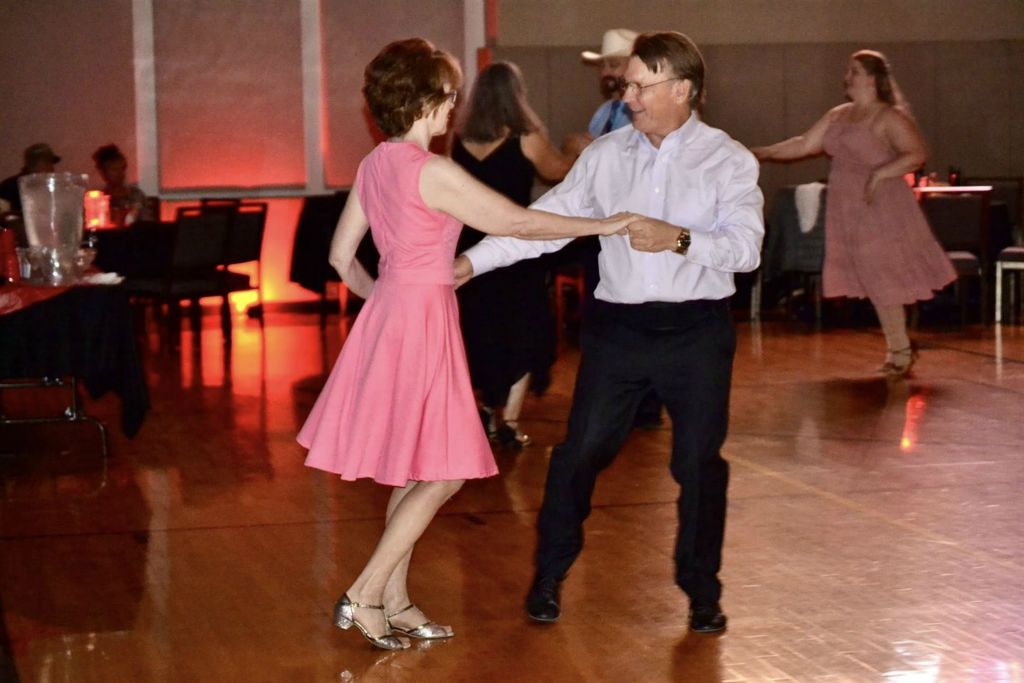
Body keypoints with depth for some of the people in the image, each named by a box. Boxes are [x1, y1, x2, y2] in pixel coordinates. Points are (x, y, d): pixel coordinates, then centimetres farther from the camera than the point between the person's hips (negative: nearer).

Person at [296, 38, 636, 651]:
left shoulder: (375, 166, 7)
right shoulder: (432, 172, -18)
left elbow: (343, 257, 14)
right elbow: (517, 222, -15)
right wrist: (604, 225, -6)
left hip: (389, 308, 9)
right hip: (422, 319, -9)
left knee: (414, 471, 15)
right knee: (442, 473, -1)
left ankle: (395, 601, 20)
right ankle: (364, 596, 0)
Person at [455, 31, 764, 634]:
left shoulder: (729, 161, -3)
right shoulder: (606, 155, 4)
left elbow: (746, 246, -13)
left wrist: (680, 239, -28)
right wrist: (472, 261, -2)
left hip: (697, 331, -2)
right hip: (619, 327, 2)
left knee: (699, 463, 6)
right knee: (579, 453, 3)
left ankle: (702, 591, 23)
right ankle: (549, 576, 21)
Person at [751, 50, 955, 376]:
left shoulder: (889, 118, -10)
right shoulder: (838, 116, 12)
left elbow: (917, 154, -19)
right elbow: (805, 145, 13)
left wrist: (880, 173, -28)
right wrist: (763, 153, 6)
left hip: (881, 208, -7)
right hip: (849, 212, 7)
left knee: (886, 279, -5)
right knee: (875, 283, 8)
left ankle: (900, 348, 4)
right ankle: (900, 349, 15)